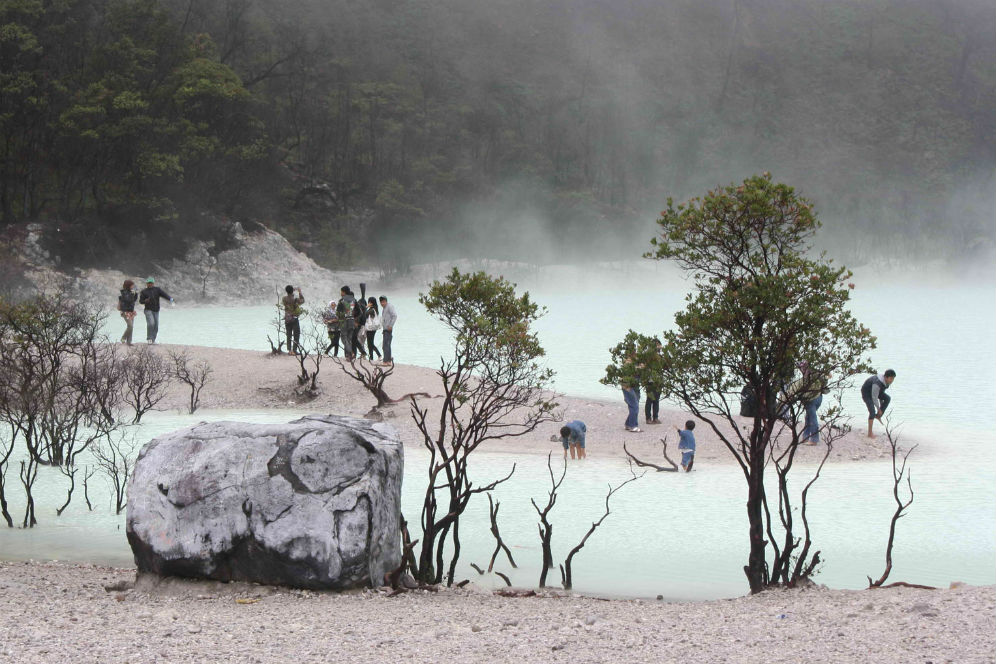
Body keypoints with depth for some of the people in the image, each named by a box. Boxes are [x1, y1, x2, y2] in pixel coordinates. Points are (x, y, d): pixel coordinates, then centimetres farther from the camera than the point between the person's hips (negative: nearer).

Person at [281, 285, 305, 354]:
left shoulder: (284, 298, -3)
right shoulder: (295, 298, -14)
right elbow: (302, 301, 5)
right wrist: (300, 292, 12)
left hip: (287, 319, 4)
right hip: (294, 319, -4)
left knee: (289, 335, 12)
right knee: (296, 335, 2)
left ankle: (289, 350, 10)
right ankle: (294, 350, -4)